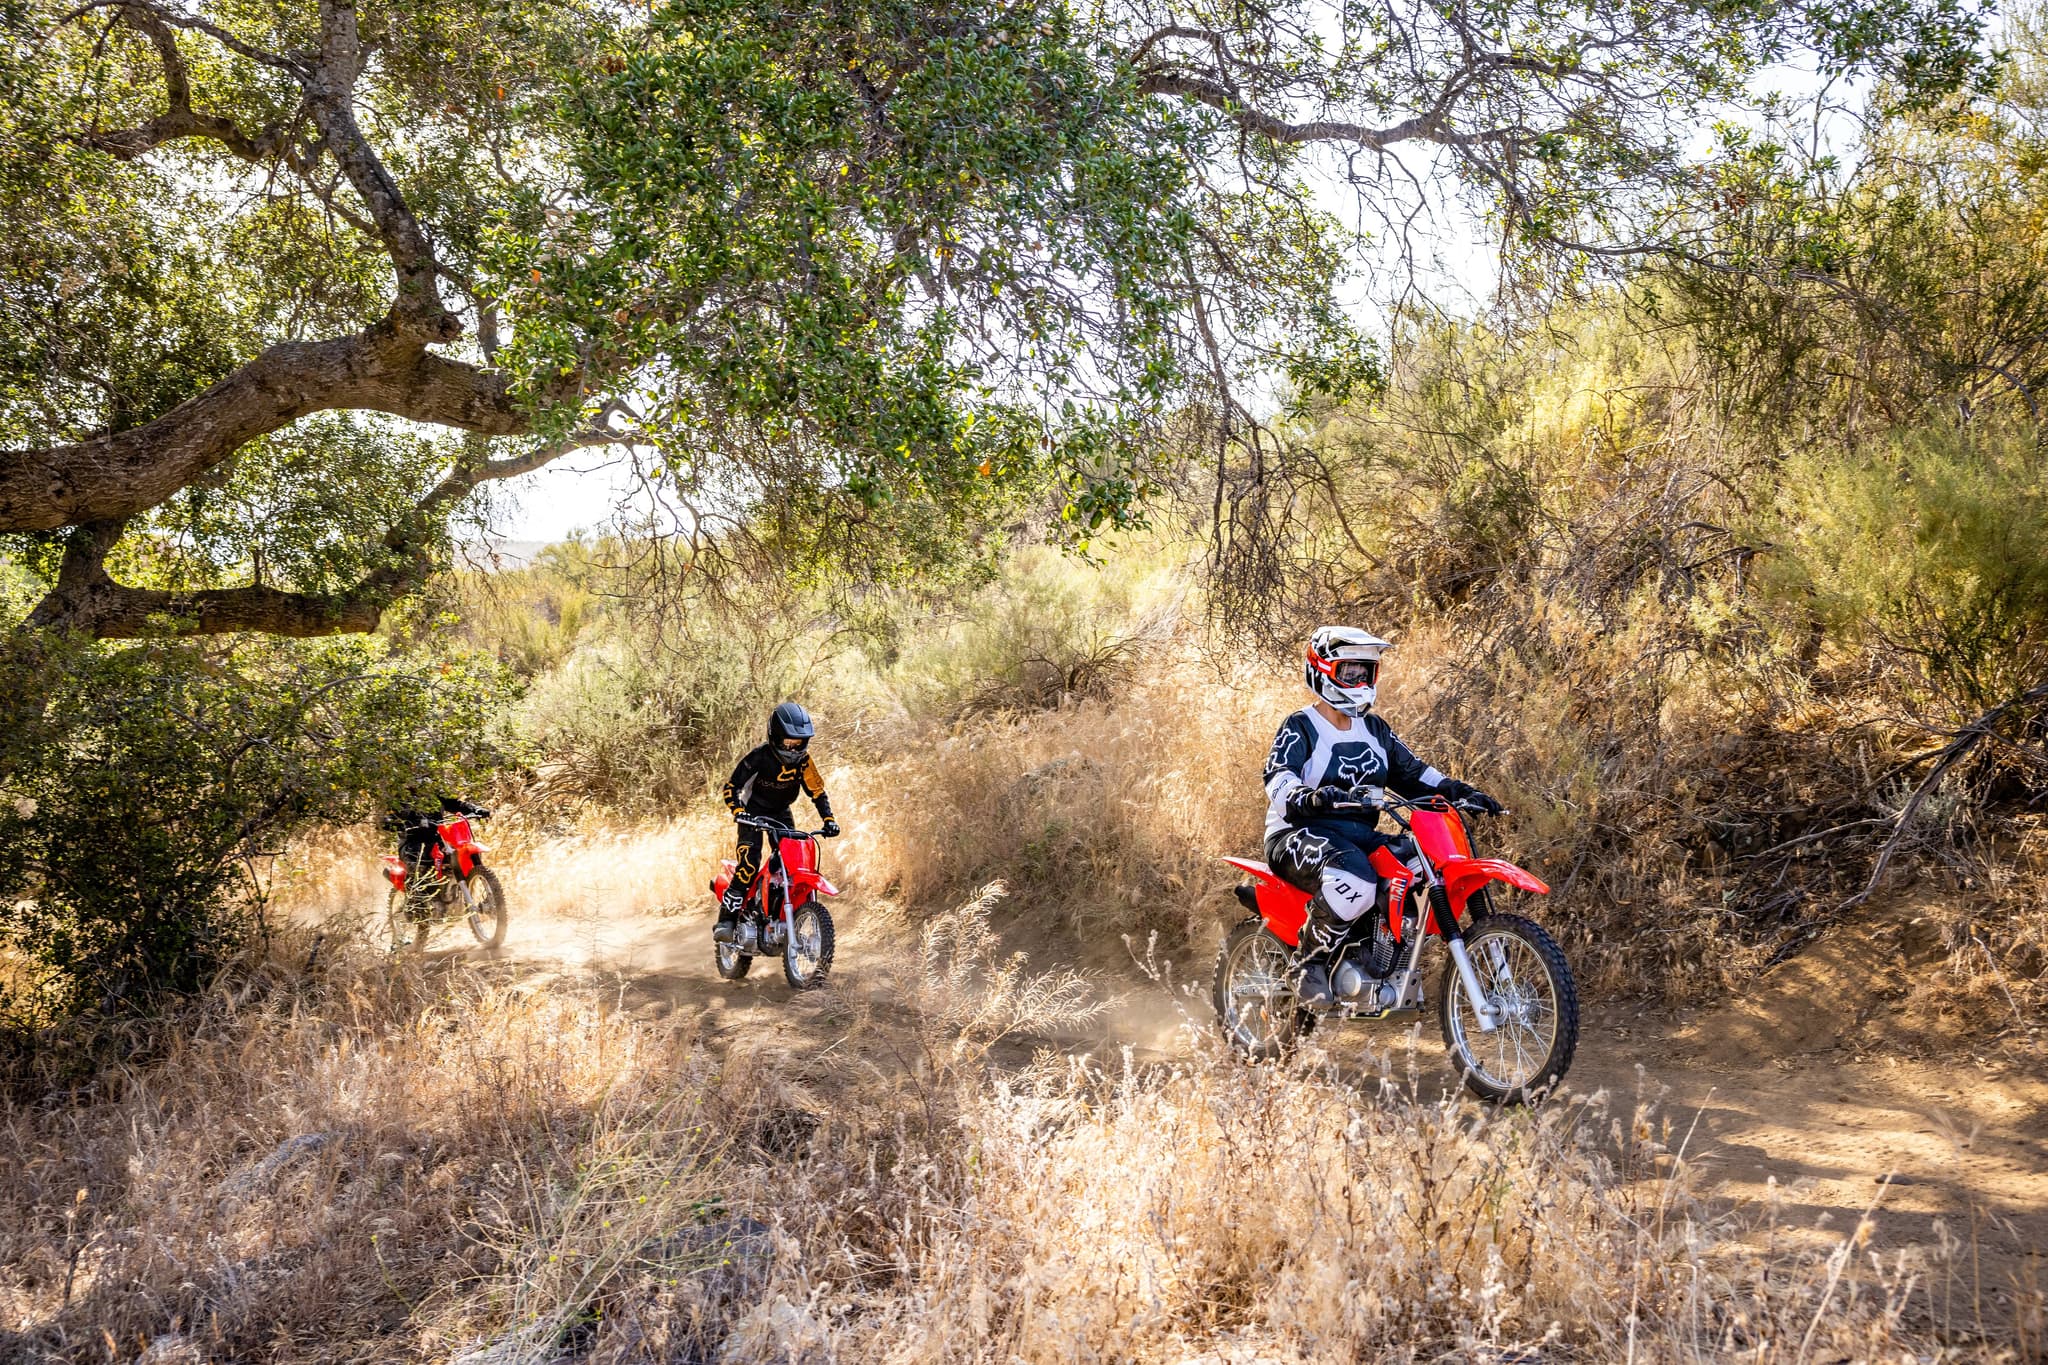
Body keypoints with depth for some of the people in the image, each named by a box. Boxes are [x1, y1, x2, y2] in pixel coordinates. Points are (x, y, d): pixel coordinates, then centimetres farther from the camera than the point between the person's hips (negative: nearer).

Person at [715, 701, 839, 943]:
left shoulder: (803, 760, -11)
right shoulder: (758, 757, -23)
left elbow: (817, 791, -1)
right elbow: (731, 787, -21)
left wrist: (829, 819, -13)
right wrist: (739, 812, -38)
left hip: (781, 813, 5)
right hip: (753, 811, -5)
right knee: (749, 862, -24)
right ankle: (726, 919, -24)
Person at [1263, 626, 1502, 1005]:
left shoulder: (1375, 729, 19)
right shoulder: (1299, 728, -4)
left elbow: (1412, 772, 18)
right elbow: (1278, 779, -20)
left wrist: (1457, 790, 1)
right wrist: (1308, 797, -43)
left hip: (1361, 837, 8)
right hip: (1300, 834, -8)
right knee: (1354, 879, -39)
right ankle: (1312, 964, -19)